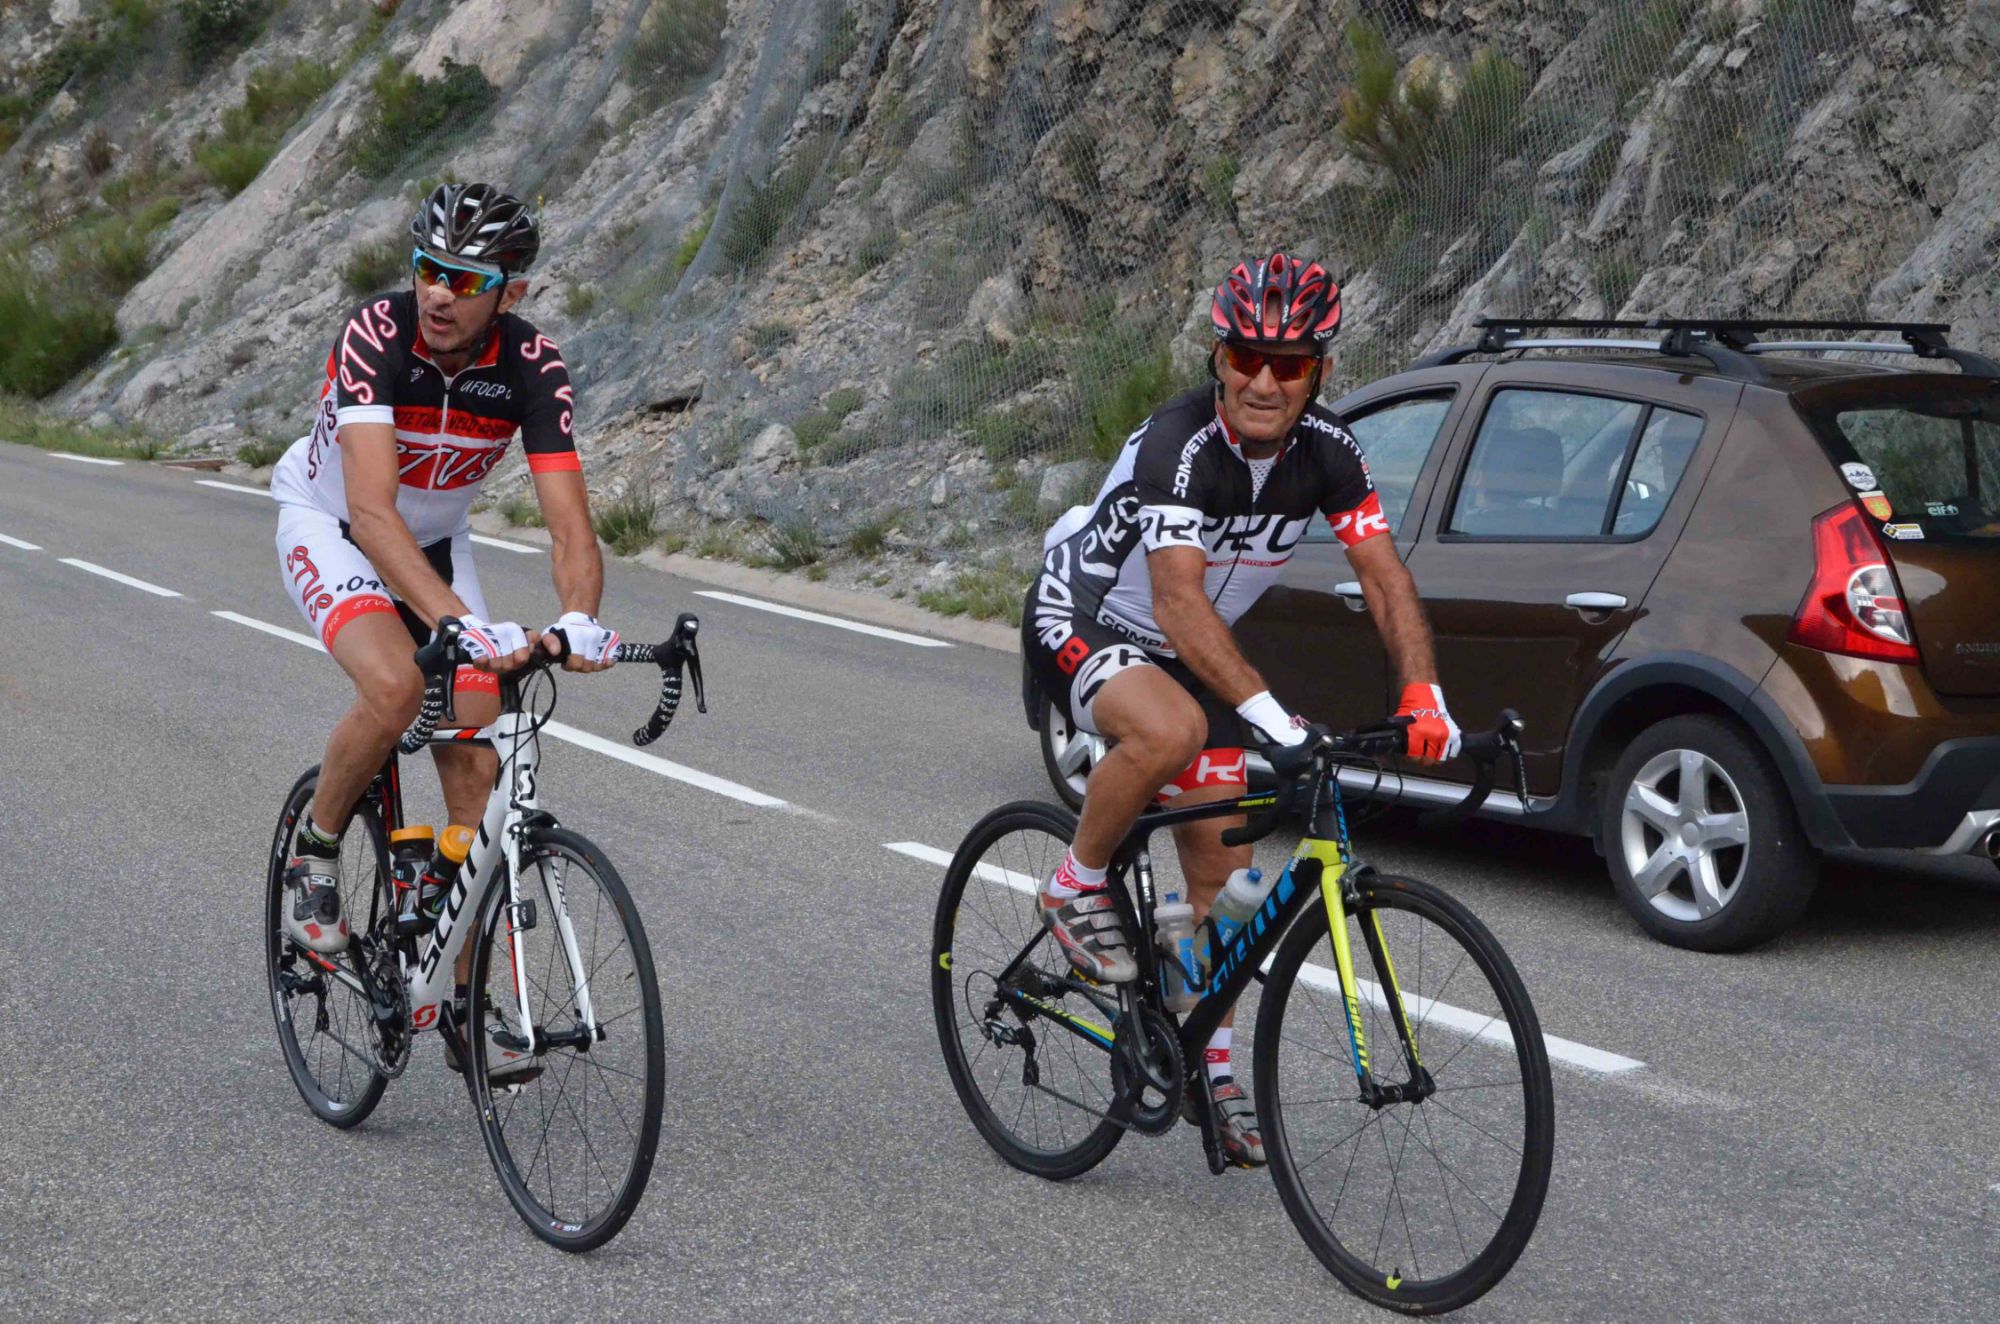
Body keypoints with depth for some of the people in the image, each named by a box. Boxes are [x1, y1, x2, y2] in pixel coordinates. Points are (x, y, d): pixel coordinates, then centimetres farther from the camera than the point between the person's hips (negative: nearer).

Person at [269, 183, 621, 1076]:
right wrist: (458, 621, -56)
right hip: (329, 526, -4)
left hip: (437, 542, 4)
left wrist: (578, 620, -50)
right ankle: (314, 851, -3)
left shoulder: (533, 368, -23)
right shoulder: (374, 337, -32)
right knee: (394, 687, -33)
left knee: (475, 764, -6)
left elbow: (570, 524, -29)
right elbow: (371, 510, -43)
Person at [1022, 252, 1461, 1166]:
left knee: (1223, 871, 4)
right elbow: (1178, 599, -42)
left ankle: (1211, 1064, 22)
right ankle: (1076, 890, -13)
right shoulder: (1177, 446, -32)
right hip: (1080, 623, -6)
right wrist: (1269, 714, -52)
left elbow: (1385, 579, -14)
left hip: (1187, 651, 6)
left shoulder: (1326, 451, -13)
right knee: (1170, 731, -39)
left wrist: (1423, 695, -31)